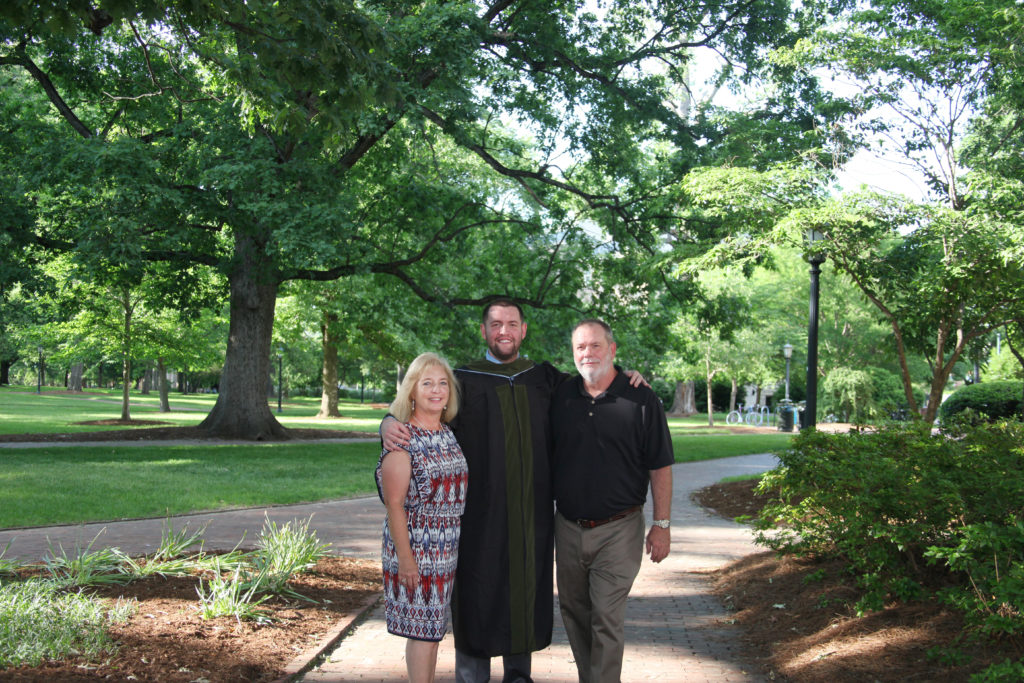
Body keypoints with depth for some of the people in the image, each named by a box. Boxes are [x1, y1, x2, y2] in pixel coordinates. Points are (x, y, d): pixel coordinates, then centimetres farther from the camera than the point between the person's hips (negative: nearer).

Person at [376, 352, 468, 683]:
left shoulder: (449, 435, 8)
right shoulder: (402, 439, -13)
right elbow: (394, 504, -15)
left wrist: (464, 543, 13)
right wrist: (405, 558, -17)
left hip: (447, 551, 7)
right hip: (416, 549, -6)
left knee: (433, 628, 15)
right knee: (422, 630, 0)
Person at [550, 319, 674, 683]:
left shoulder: (641, 400, -6)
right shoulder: (560, 397, 5)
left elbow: (660, 467, -4)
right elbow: (546, 457, 13)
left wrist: (661, 525, -6)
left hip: (617, 530, -4)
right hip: (568, 527, 5)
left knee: (606, 619, -5)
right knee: (573, 612, 14)